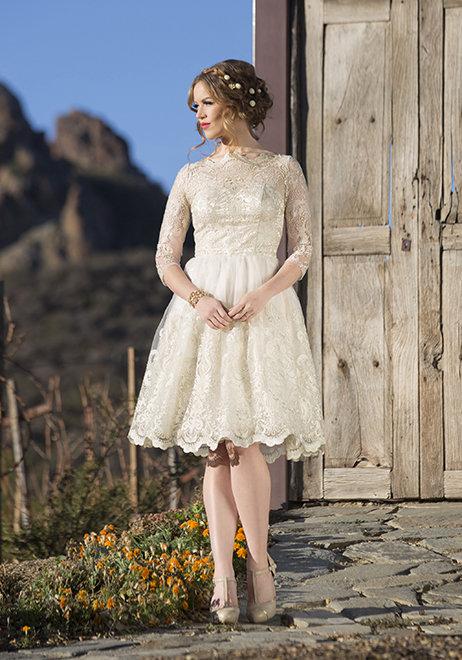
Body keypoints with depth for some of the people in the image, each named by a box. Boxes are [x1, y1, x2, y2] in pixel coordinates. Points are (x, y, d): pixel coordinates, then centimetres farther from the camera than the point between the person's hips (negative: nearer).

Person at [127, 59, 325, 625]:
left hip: (263, 312, -2)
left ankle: (259, 563, 0)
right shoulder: (191, 177, 14)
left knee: (242, 441, -14)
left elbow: (302, 252, 4)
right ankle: (223, 577, -3)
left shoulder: (283, 170, 7)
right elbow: (166, 259, 10)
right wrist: (198, 298, -10)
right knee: (216, 449, -2)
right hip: (201, 313, 2)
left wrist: (260, 296, -13)